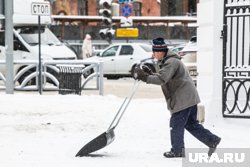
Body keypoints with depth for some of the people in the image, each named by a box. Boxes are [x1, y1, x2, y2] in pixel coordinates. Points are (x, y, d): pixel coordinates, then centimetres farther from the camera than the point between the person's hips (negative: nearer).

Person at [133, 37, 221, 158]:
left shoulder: (171, 62, -18)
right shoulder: (166, 61, 17)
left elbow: (162, 79, -29)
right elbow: (161, 77, 20)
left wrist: (145, 78, -31)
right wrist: (149, 74, 5)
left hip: (184, 99, -11)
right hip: (189, 98, 11)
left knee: (176, 124, -1)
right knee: (191, 124, 16)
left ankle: (177, 150, 8)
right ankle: (212, 140, 17)